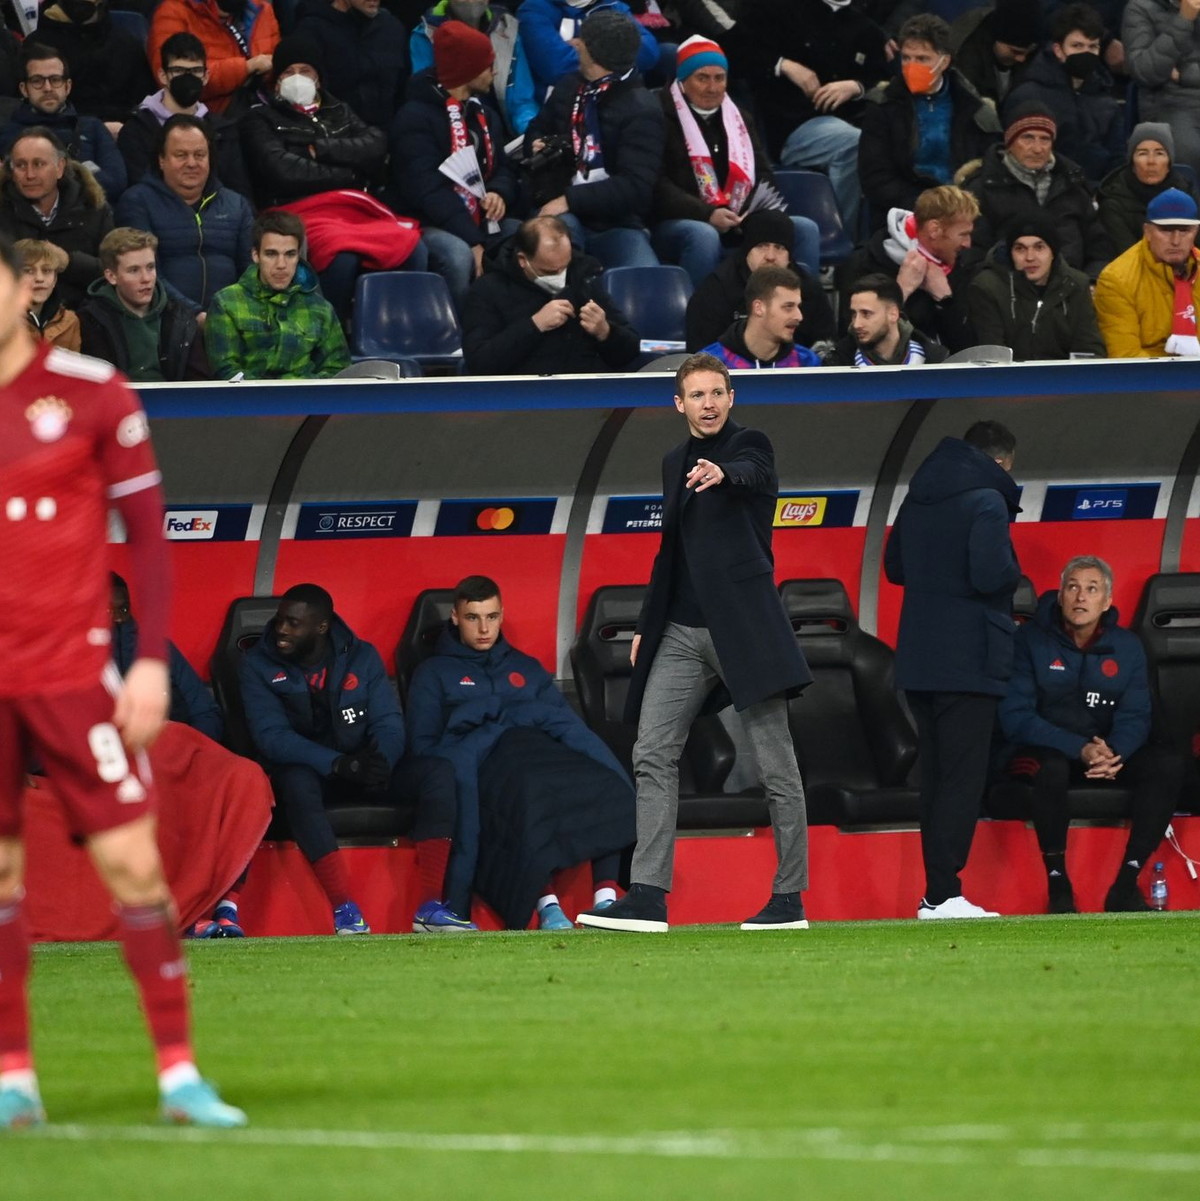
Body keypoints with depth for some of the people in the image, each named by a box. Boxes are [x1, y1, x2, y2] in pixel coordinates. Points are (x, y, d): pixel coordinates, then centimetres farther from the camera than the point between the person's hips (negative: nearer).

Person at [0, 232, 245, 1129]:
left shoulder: (91, 391, -1)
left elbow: (147, 530, 2)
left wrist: (153, 659, -6)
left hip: (75, 672, -2)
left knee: (133, 861, -6)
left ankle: (179, 1072, 0)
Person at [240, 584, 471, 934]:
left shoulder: (361, 657, 2)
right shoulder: (257, 665, -7)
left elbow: (389, 724, -4)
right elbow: (271, 736, -18)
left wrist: (379, 761, -29)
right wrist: (339, 764, -31)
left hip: (364, 770, 3)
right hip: (308, 771, -3)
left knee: (437, 771, -22)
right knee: (296, 781, -40)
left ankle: (429, 906, -30)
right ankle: (344, 909, -43)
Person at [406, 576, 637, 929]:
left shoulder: (527, 669, 33)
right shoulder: (434, 674, 23)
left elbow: (568, 723, 21)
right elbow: (424, 745, 11)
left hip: (543, 748, 4)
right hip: (484, 760, -4)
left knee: (605, 784, -32)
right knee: (530, 793, -42)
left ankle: (606, 897, -41)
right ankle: (547, 906, -46)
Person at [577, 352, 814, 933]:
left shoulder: (749, 445, -3)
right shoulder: (675, 462, 17)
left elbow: (753, 473, -28)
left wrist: (722, 473, -51)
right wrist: (646, 624, 21)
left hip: (742, 624, -6)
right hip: (682, 633, 7)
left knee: (775, 764, -4)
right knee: (653, 755, -2)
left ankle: (789, 899, 2)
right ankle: (648, 897, -5)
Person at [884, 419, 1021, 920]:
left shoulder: (918, 499, 13)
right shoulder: (986, 500, -12)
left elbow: (894, 568, 22)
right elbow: (992, 575, -23)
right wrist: (1014, 573, -2)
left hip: (918, 663, 8)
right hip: (968, 662, -8)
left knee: (935, 778, 12)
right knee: (962, 779, -7)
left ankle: (938, 891, 13)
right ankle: (942, 895, -13)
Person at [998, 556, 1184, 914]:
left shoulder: (1126, 647, 5)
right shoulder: (1030, 640, -7)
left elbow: (1134, 717, 0)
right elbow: (1015, 717, -13)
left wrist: (1114, 754, -25)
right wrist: (1080, 750, -25)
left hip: (1106, 752, 4)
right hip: (1040, 750, -4)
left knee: (1169, 764, -23)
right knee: (1052, 768, -40)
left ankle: (1126, 884, -24)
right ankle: (1058, 884, -26)